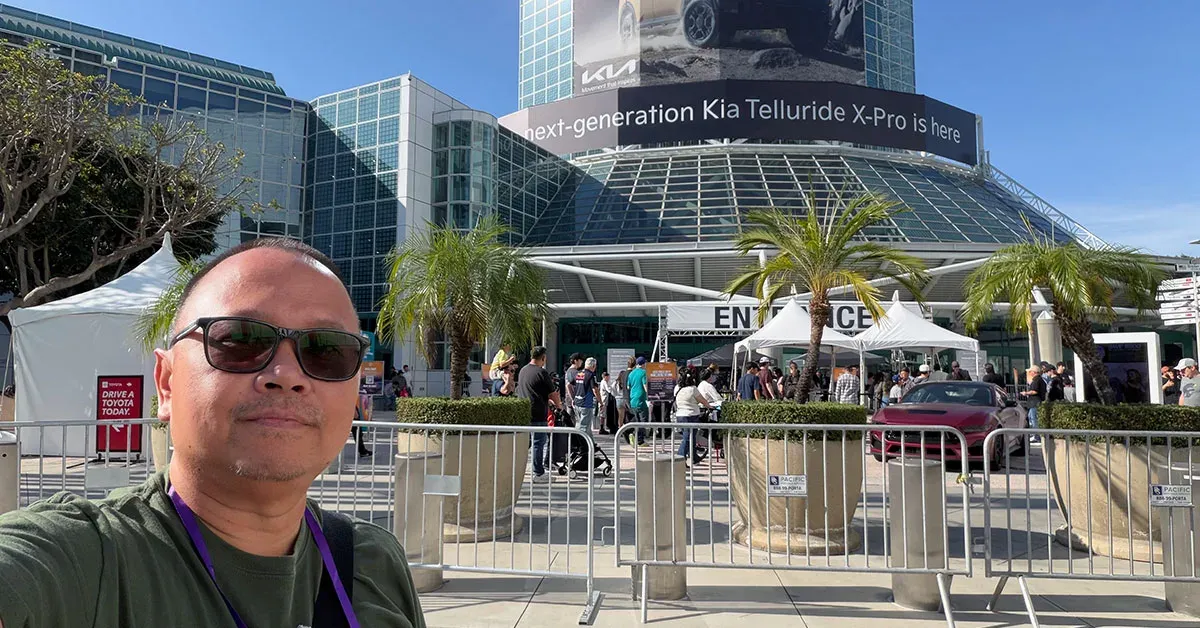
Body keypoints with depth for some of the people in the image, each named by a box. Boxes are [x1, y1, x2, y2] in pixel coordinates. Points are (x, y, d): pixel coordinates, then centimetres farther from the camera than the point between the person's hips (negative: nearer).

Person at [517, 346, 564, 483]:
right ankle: (538, 474, 3)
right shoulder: (541, 372, -12)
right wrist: (559, 405, 12)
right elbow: (553, 394, -8)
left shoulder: (522, 371, 14)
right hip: (537, 414, -8)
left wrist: (548, 401, 28)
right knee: (539, 442, -1)